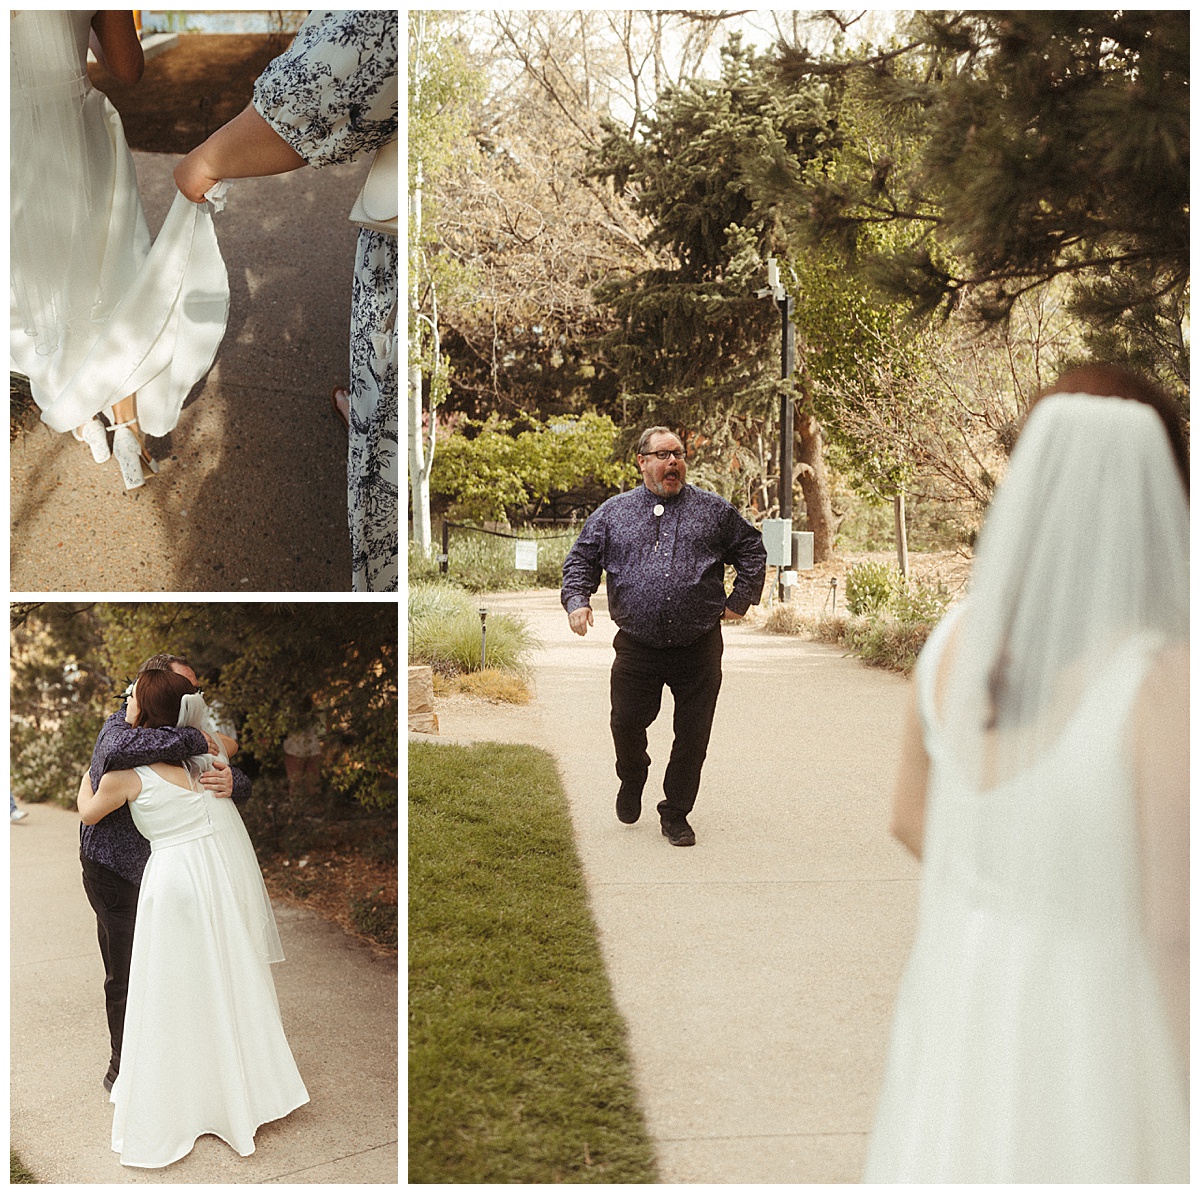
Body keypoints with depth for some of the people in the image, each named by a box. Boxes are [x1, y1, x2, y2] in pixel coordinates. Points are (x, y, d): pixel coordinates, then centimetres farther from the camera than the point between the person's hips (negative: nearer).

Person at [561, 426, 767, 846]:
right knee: (626, 723, 0)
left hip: (699, 649, 0)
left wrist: (740, 599, 8)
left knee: (692, 737, 3)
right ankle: (632, 778, 34)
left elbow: (752, 550, 17)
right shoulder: (614, 512, 8)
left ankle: (676, 815, 20)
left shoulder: (713, 510, 8)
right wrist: (577, 600, -5)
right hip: (637, 649, 0)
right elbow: (580, 559, 12)